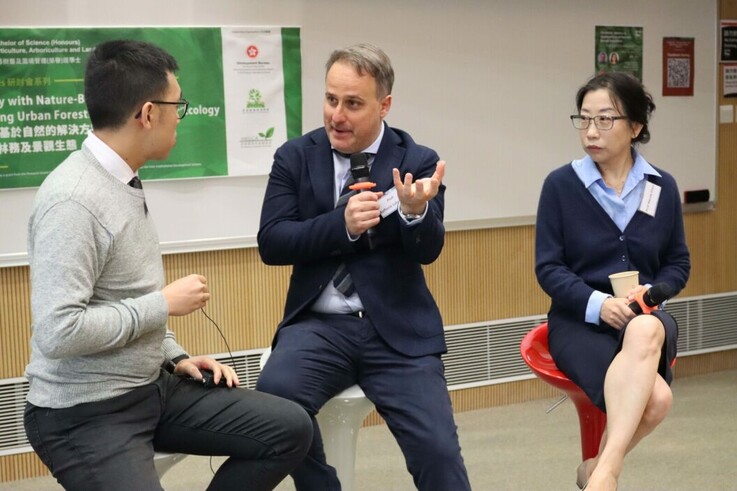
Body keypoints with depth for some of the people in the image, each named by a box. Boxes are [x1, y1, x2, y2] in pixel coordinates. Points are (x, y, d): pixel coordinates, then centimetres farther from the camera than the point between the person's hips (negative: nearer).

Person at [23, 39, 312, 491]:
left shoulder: (124, 183, 8)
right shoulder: (73, 200, -22)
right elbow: (59, 332, -28)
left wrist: (175, 356, 7)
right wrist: (165, 304, -19)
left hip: (152, 386, 9)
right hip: (85, 414, -9)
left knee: (290, 428, 2)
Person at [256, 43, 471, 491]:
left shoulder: (418, 161, 3)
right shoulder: (295, 157, 5)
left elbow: (427, 251, -6)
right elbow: (271, 242, -3)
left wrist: (416, 211, -29)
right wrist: (342, 223, -18)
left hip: (397, 329, -1)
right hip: (319, 324, 1)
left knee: (438, 451, -17)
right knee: (275, 395, -29)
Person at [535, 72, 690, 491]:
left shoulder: (662, 187, 5)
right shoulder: (561, 185, -4)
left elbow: (678, 264, 12)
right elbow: (548, 268, -4)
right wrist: (597, 303, -21)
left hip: (645, 316, 3)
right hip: (579, 320, -3)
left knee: (645, 331, -39)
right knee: (653, 398, -35)